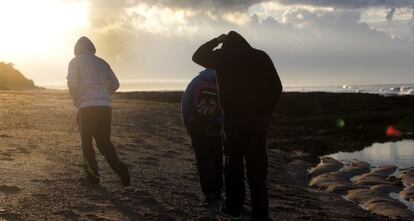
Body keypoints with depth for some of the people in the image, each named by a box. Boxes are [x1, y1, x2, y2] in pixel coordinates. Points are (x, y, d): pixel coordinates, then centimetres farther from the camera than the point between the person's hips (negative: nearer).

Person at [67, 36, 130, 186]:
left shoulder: (75, 62, 6)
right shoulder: (102, 63, 19)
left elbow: (72, 84, -8)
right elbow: (115, 84, 11)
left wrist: (76, 101, 8)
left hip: (87, 107, -4)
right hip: (105, 107, 4)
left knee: (86, 142, 12)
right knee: (104, 142, 9)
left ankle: (93, 174, 7)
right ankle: (117, 166, -17)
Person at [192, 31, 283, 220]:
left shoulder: (223, 56, 1)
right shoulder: (261, 56, 9)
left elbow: (198, 56, 16)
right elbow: (276, 88, 6)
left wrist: (216, 41, 22)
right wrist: (266, 113, 12)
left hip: (234, 119, -2)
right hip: (259, 119, 2)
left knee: (233, 164, 11)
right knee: (257, 166, 6)